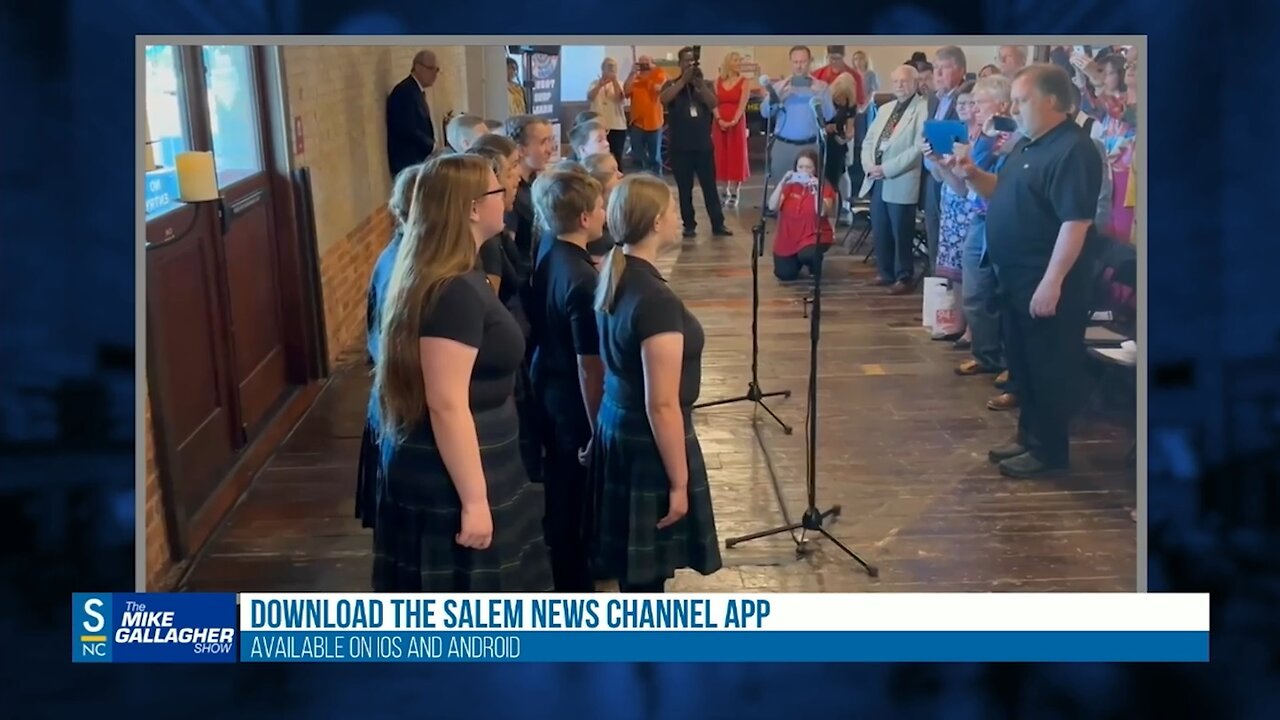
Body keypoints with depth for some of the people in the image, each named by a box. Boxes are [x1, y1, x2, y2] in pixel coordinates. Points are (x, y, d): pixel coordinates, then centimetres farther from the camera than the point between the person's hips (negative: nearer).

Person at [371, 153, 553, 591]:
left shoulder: (445, 278, 8)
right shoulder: (453, 291, -22)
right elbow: (447, 405, -26)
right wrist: (473, 500, -23)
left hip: (440, 466, 10)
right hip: (449, 476, -10)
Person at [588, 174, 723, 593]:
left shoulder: (614, 278, 2)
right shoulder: (656, 300, -25)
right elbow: (662, 405, -24)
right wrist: (679, 482, -17)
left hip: (617, 425, 9)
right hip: (647, 440, -9)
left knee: (637, 570, 22)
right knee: (647, 575, 4)